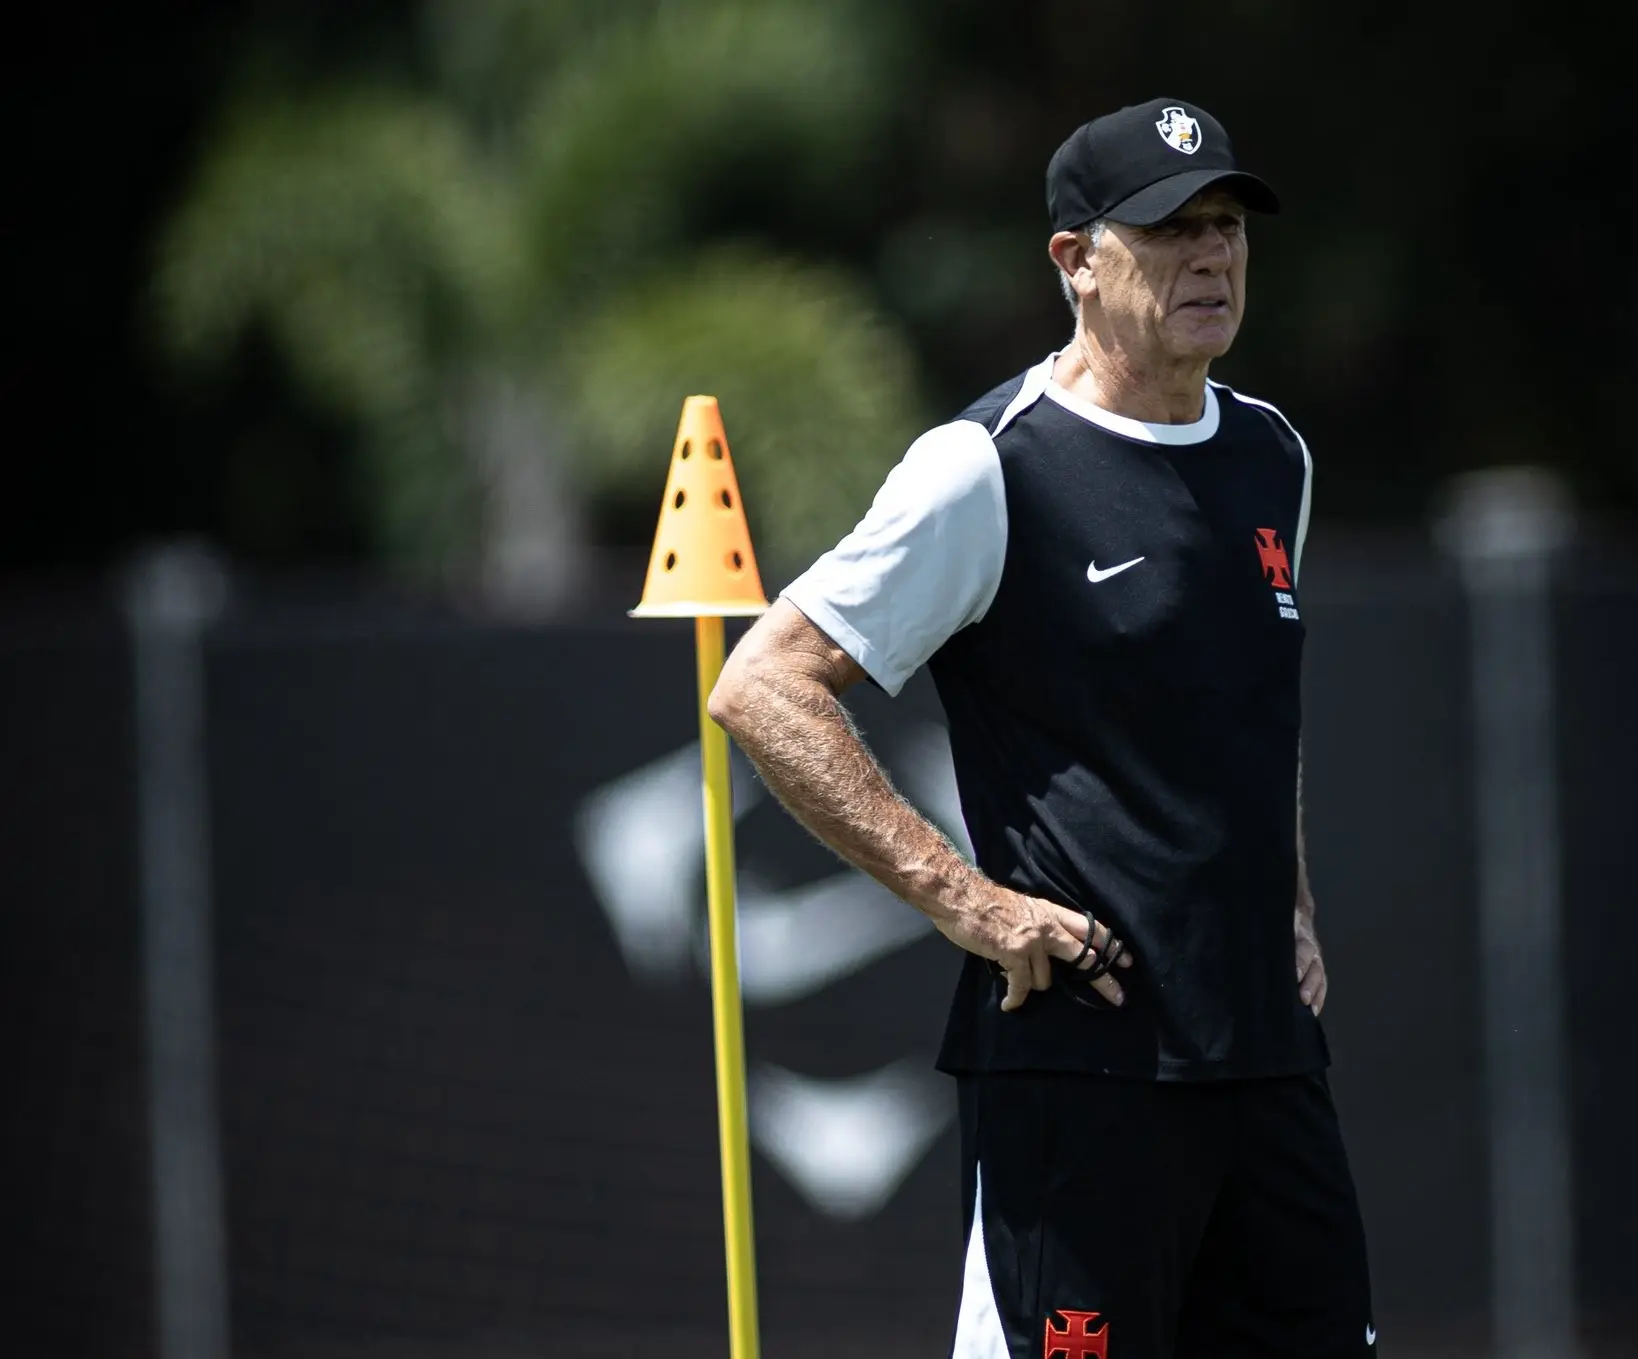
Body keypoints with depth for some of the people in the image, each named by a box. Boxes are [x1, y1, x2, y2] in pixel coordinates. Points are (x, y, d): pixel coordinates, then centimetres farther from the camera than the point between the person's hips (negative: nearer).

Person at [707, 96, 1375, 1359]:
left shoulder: (1271, 457, 15)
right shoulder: (989, 469, -8)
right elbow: (761, 689, -12)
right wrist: (964, 899, -16)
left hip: (1269, 1048, 7)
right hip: (1074, 1054, -7)